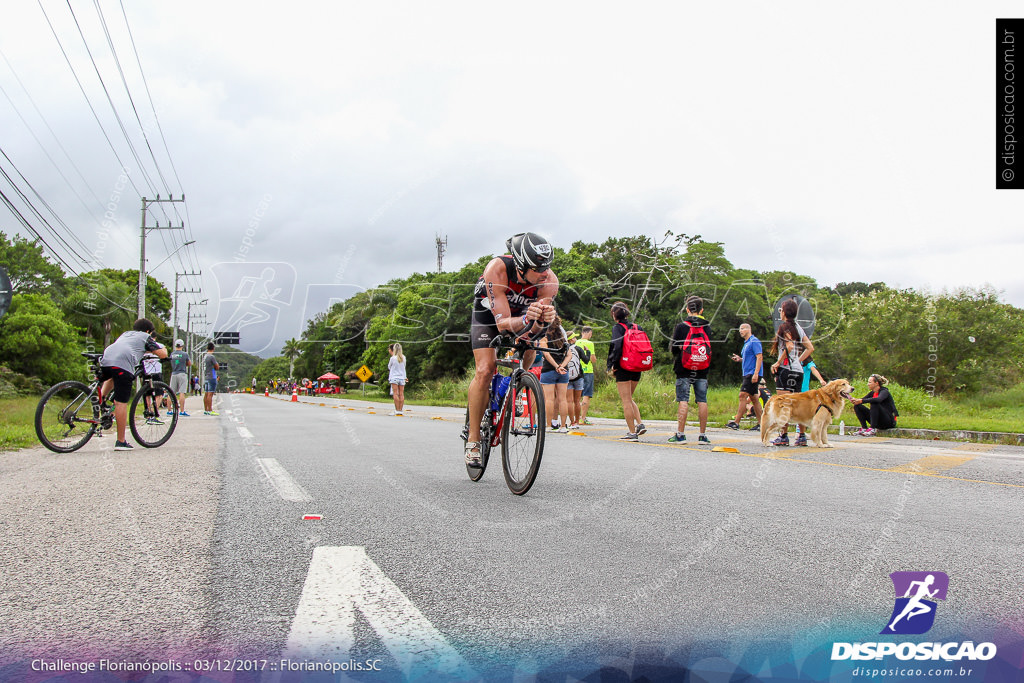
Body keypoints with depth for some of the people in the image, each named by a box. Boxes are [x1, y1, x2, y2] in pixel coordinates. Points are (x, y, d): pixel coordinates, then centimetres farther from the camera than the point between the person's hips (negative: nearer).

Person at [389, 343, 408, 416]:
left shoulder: (393, 358, -6)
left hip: (394, 377, -4)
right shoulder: (403, 358, 5)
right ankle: (400, 410, 1)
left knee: (395, 393, -6)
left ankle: (397, 410, -11)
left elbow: (389, 367, 8)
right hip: (402, 378, 4)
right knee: (401, 394, 2)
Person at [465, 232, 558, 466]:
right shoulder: (497, 270, -39)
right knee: (485, 370, -17)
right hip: (489, 312, -3)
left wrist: (542, 322, -55)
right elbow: (502, 323, -41)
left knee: (528, 355, -20)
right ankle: (473, 440, -9)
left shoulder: (549, 281, -31)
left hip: (523, 314, 4)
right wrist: (527, 319, -60)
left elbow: (534, 331, -33)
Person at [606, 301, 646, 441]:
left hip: (623, 368, -6)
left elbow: (617, 346, -22)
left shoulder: (617, 327, -8)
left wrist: (612, 365, -14)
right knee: (629, 398, 21)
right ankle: (640, 423, 7)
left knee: (626, 400, -1)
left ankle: (632, 433, -2)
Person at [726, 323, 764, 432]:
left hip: (753, 373, -10)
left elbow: (759, 357, -17)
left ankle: (736, 422, -14)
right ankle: (760, 424, 11)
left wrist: (756, 374, -24)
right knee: (753, 398, 9)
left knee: (743, 396, -13)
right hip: (748, 374, 10)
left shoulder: (754, 341, -10)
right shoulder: (746, 343, 20)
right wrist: (740, 359, 10)